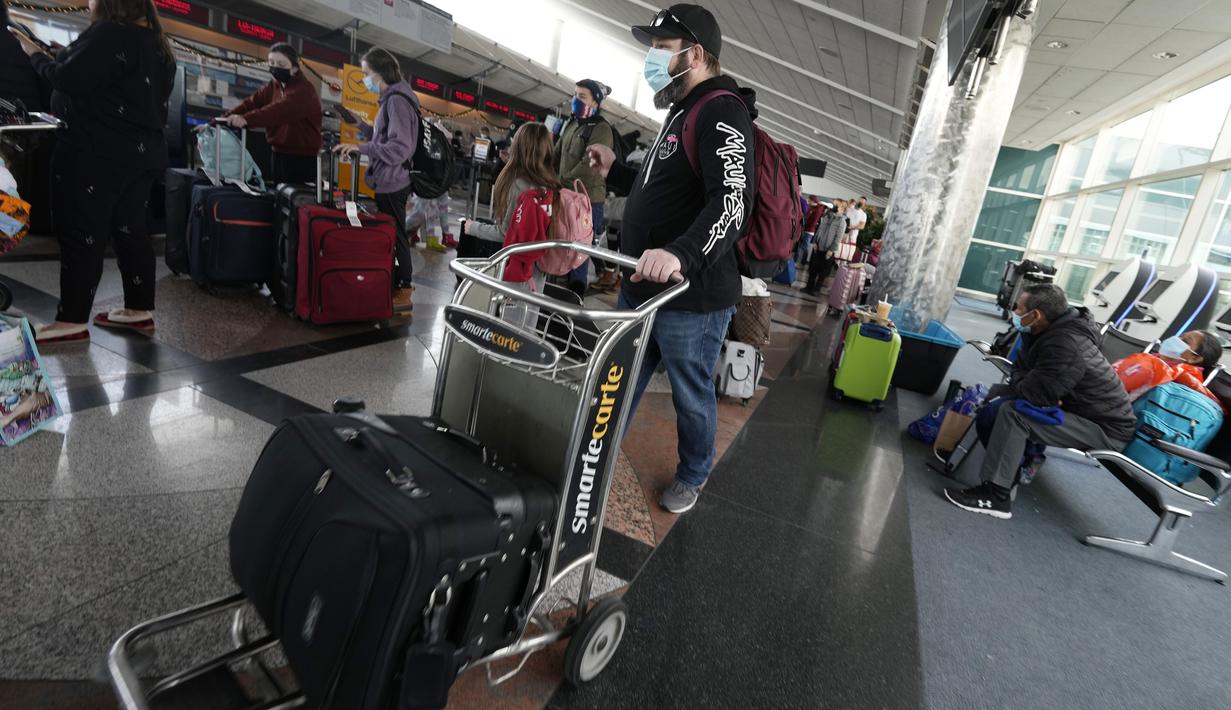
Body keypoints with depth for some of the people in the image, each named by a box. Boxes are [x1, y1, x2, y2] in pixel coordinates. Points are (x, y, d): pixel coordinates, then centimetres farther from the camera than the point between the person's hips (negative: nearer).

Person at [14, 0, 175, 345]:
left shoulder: (108, 33, -10)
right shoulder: (158, 44, 15)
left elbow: (67, 80, -13)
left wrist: (37, 54, 4)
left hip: (98, 152, -8)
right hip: (143, 152, 8)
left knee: (82, 233, -5)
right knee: (130, 229, 10)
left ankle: (72, 320, -3)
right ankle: (139, 310, 12)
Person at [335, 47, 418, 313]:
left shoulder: (397, 100, -17)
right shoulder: (391, 98, 14)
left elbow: (399, 148, -24)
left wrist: (360, 148, -27)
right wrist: (360, 126, 15)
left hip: (392, 184, -10)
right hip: (388, 182, 10)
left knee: (395, 237, -4)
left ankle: (403, 294, 4)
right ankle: (393, 286, 23)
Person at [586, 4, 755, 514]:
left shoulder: (721, 113, -13)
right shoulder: (682, 113, 18)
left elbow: (731, 203, -28)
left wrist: (681, 254, -42)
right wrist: (615, 173, 18)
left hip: (692, 297, -9)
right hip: (642, 287, 10)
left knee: (691, 395, 10)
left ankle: (693, 477, 34)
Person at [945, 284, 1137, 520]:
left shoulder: (1065, 346, -29)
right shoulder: (1054, 330, 2)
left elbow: (1037, 392, -30)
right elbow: (1021, 369, 10)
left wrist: (1018, 387, -7)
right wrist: (1023, 386, -12)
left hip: (1106, 428, -10)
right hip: (1076, 404, 10)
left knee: (1013, 413, -27)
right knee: (998, 393, 9)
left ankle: (995, 496, -24)